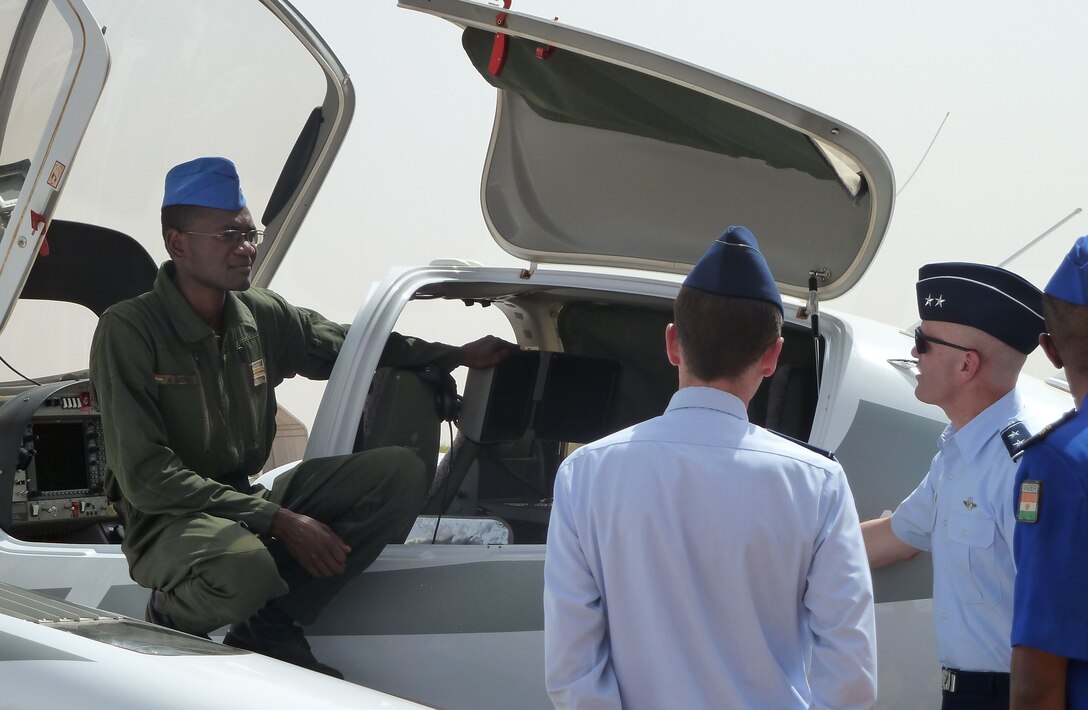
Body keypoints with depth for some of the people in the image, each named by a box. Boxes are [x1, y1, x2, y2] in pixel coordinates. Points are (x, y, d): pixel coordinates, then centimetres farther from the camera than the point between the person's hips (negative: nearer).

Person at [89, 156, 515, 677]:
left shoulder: (263, 317, 5)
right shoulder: (129, 331, -14)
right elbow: (146, 476, -19)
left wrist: (459, 356, 12)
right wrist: (277, 521, -23)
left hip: (248, 503, 7)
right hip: (168, 520, -7)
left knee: (399, 472, -9)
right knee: (245, 567, -42)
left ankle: (266, 629, -10)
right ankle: (170, 622, -4)